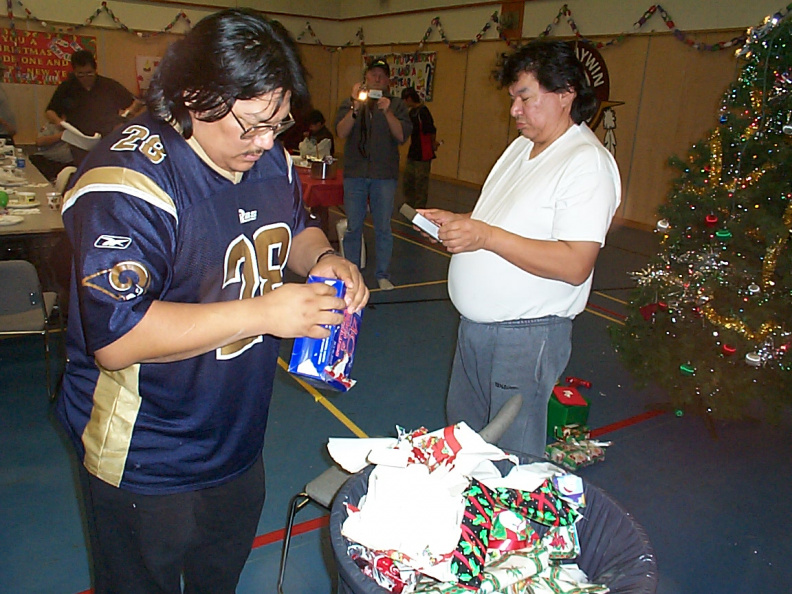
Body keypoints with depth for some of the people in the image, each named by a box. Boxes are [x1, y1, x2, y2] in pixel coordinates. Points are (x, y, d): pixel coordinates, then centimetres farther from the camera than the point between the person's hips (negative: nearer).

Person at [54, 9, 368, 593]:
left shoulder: (268, 158, -2)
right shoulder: (129, 181, -28)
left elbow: (295, 228, 16)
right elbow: (116, 337, -33)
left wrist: (324, 258, -8)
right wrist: (262, 312, -35)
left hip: (238, 435, 7)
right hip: (145, 460, -7)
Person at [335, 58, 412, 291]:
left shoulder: (396, 105, 8)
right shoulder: (349, 103, 10)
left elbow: (402, 136, -6)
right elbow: (341, 132, -6)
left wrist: (387, 112, -18)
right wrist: (356, 107, -18)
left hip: (385, 175, 0)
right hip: (355, 173, 1)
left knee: (383, 228, 2)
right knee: (353, 227, 4)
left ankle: (383, 275, 13)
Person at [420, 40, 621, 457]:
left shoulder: (587, 162, -18)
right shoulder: (521, 146, 11)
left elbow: (575, 265, -26)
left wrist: (486, 236, -27)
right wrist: (455, 222, 4)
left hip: (527, 333, -9)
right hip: (476, 323, 9)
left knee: (512, 457, 7)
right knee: (462, 429, 24)